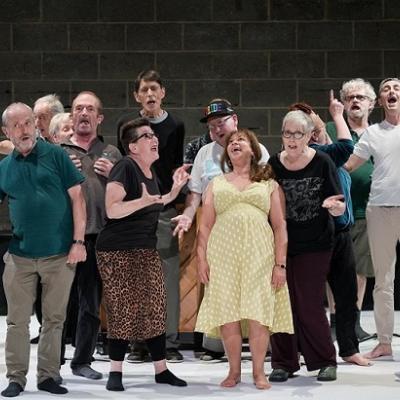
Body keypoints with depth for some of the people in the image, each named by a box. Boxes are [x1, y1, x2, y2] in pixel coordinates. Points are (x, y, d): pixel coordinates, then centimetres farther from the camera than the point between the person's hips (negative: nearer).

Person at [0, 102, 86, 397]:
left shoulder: (55, 155, -1)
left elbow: (77, 197, -2)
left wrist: (78, 241, -8)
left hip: (60, 253, -2)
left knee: (55, 318, 7)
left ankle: (48, 376, 17)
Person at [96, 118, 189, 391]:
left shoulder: (150, 172, 12)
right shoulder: (125, 167, -14)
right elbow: (112, 209, -22)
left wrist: (175, 190, 15)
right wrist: (143, 201, -34)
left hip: (147, 251, 8)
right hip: (118, 252, -8)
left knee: (155, 309, 6)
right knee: (123, 311, -6)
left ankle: (161, 369, 13)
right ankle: (116, 372, 4)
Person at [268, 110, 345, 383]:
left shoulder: (322, 163, -7)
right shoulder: (273, 165, -1)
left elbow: (339, 208, -7)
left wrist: (333, 205, -29)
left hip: (315, 245, -3)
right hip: (281, 245, 3)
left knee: (309, 306, -4)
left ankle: (325, 361, 12)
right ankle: (284, 362, 15)